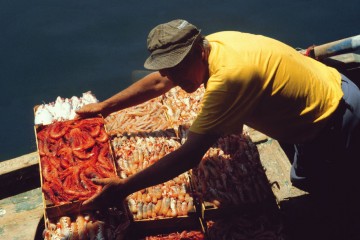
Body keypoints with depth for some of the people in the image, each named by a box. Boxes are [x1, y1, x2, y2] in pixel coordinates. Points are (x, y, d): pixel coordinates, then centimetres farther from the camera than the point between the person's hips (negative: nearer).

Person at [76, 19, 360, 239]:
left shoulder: (227, 76, -36)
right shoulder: (210, 43, -10)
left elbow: (189, 156, -34)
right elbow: (159, 82, 5)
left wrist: (123, 188, -31)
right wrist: (104, 106, 6)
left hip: (335, 125, -8)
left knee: (333, 204, 9)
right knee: (305, 183, 24)